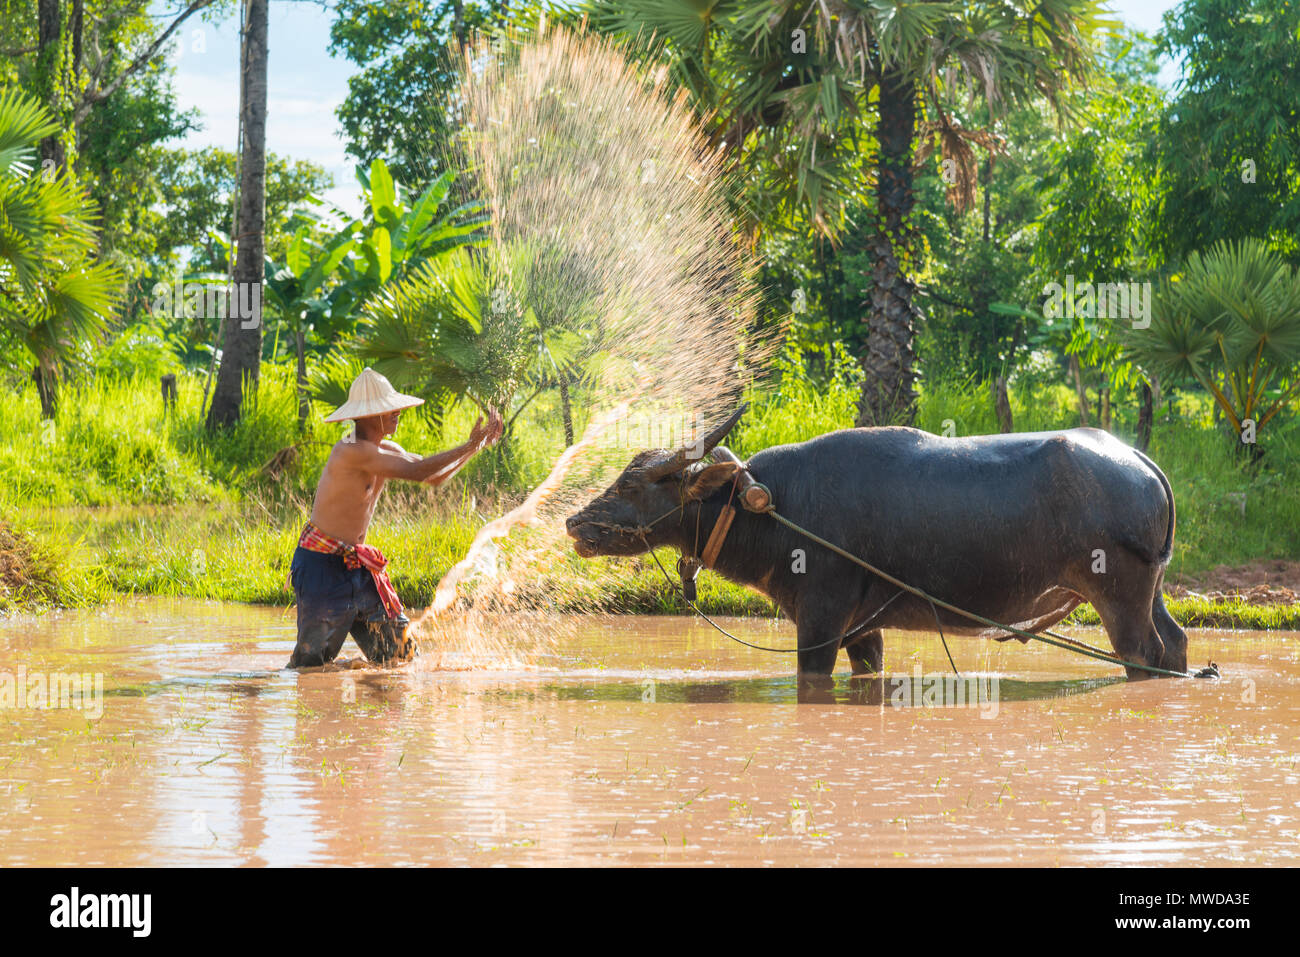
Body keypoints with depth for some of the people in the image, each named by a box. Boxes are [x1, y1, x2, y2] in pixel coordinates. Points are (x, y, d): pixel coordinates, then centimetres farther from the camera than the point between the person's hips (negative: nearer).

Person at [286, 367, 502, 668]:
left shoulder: (385, 450, 8)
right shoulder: (351, 452, -22)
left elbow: (436, 476, 16)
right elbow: (417, 472, -25)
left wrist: (479, 444, 4)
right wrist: (469, 446, -17)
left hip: (356, 564, 9)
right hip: (322, 564, -9)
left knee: (397, 654, 7)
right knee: (312, 661, -5)